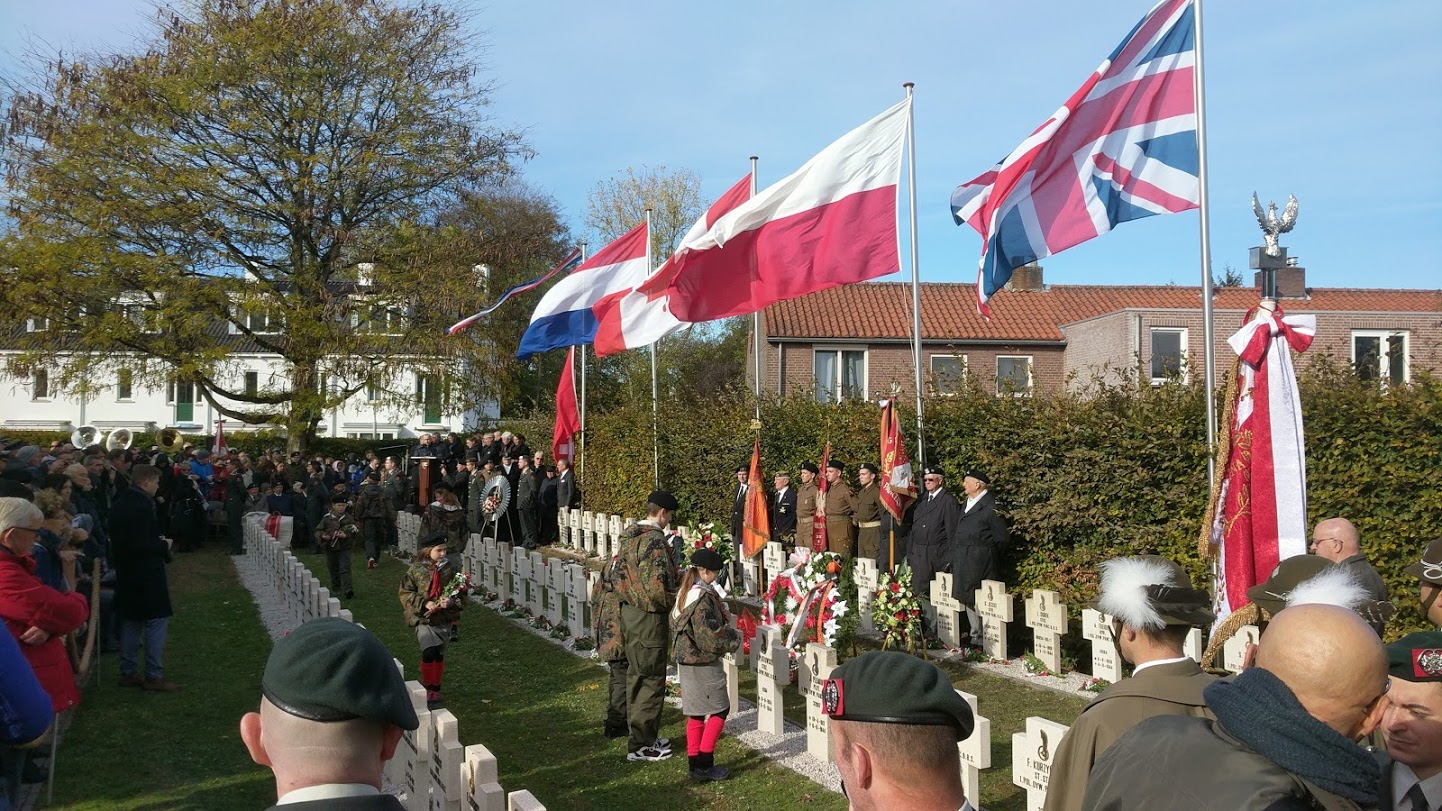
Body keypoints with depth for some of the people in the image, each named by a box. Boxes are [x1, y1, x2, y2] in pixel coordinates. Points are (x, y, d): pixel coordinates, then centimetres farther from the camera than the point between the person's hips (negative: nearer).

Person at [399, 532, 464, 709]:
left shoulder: (450, 570, -1)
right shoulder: (416, 570, -6)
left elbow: (461, 595, 3)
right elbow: (405, 593, -4)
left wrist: (451, 602, -18)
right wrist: (424, 603, -17)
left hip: (445, 620, 2)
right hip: (424, 620, -2)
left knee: (439, 655, 10)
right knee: (429, 652, -18)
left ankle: (435, 690, 26)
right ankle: (427, 688, -2)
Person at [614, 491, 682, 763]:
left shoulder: (629, 536, 8)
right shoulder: (654, 539, -20)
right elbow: (655, 585, -27)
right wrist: (673, 601, -8)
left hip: (629, 612, 9)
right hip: (649, 618, -9)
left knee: (636, 675, 18)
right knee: (652, 680, 0)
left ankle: (639, 735, 29)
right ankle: (642, 745, 5)